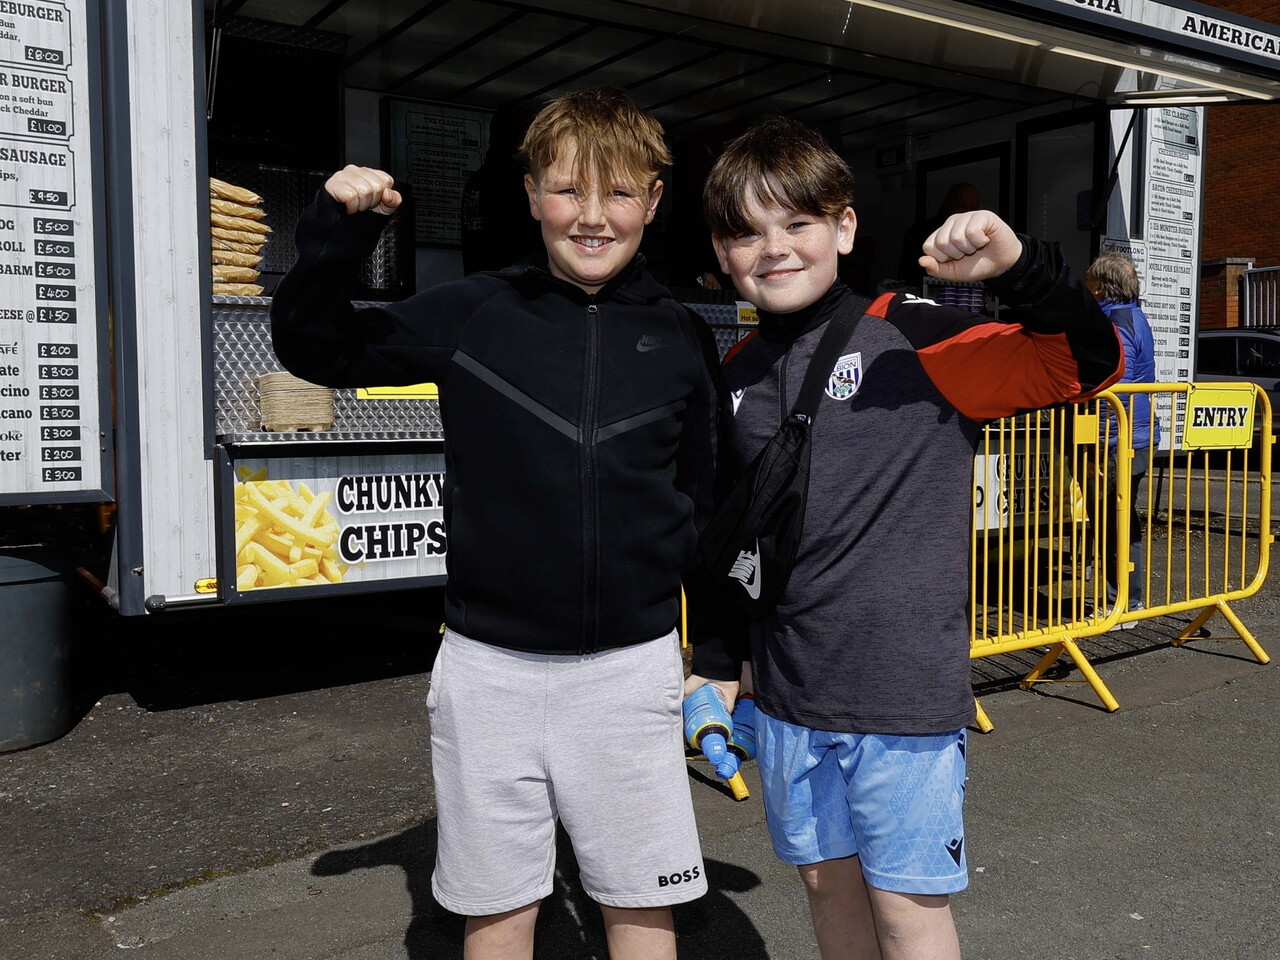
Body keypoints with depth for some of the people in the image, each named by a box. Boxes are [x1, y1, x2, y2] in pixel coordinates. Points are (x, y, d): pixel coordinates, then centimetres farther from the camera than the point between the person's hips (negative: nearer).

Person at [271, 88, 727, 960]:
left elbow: (703, 503, 10)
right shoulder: (472, 315, -3)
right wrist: (336, 236, -10)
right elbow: (314, 348, 6)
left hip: (632, 665, 1)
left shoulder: (681, 340, 2)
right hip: (492, 664, 0)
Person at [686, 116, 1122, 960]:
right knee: (828, 883, 19)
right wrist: (717, 663, 15)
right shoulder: (738, 375, 7)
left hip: (906, 693, -5)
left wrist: (1021, 265, -29)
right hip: (787, 697, 5)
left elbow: (1089, 361, -12)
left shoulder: (915, 340, -9)